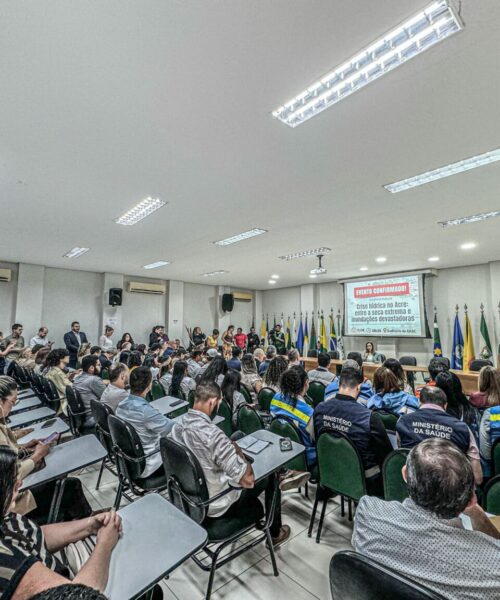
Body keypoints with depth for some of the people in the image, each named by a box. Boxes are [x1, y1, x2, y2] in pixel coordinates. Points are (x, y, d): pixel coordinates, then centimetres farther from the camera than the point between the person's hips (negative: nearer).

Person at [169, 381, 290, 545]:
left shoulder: (177, 427, -11)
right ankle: (274, 533, 34)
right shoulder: (213, 435, -36)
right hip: (215, 506, -7)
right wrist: (235, 448, -15)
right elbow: (247, 479, -30)